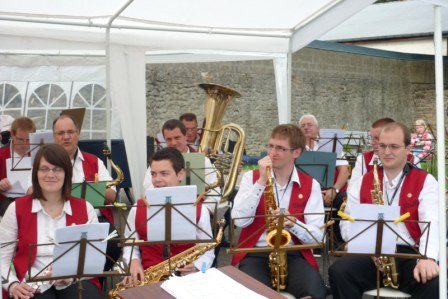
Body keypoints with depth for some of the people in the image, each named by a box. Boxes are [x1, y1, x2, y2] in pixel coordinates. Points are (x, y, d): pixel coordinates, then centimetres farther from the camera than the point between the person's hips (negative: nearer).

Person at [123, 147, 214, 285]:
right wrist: (134, 261, -6)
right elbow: (129, 244, 15)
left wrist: (196, 267, -15)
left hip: (185, 278, 0)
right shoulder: (138, 208, 5)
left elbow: (207, 251, 5)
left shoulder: (198, 210, 0)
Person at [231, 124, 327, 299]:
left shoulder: (311, 185, 6)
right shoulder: (251, 177, 6)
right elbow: (240, 221, -10)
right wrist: (261, 181, -13)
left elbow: (317, 235, -2)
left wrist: (292, 224, -22)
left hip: (293, 254, 1)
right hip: (255, 254, -1)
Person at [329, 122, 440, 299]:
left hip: (410, 254, -2)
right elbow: (346, 223, 11)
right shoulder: (363, 182, 15)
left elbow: (432, 222, -11)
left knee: (435, 283, -34)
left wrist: (428, 258, -30)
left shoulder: (425, 181, 5)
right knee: (339, 271, -27)